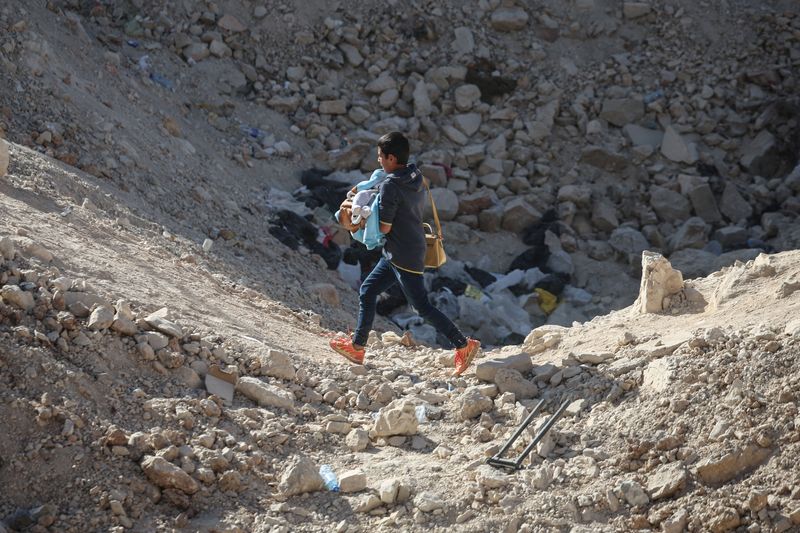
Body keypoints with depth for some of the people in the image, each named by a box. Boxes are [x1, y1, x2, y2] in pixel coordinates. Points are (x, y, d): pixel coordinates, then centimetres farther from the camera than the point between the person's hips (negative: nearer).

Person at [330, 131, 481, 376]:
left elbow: (384, 227, -20)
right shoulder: (416, 178, 5)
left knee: (422, 306, -4)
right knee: (367, 291, 16)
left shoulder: (390, 186, -21)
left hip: (402, 257, -10)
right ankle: (357, 346, 22)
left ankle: (463, 344, -1)